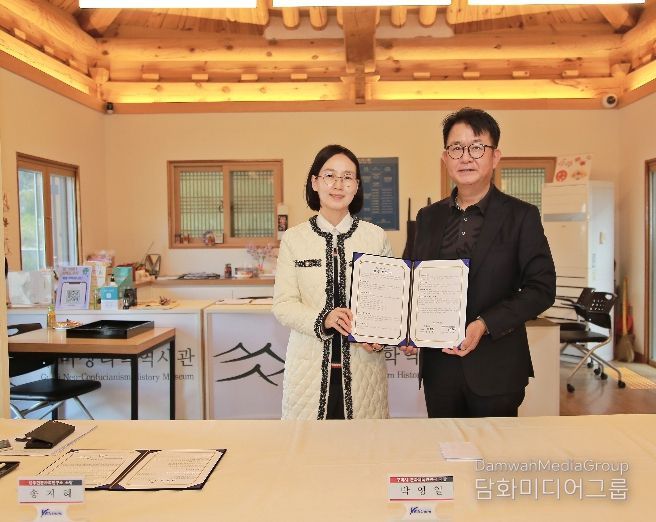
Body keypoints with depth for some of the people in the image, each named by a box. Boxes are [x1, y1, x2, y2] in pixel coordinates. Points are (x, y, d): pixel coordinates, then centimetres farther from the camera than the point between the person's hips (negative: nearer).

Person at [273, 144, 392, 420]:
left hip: (363, 363, 0)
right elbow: (283, 304, -1)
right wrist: (323, 318, -18)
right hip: (310, 364, 0)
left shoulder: (376, 237, 3)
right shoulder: (294, 238, 2)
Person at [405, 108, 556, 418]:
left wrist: (485, 324, -18)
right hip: (438, 365, 3)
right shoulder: (428, 217, 8)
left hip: (495, 368, -3)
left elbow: (542, 288, -7)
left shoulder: (522, 216, -4)